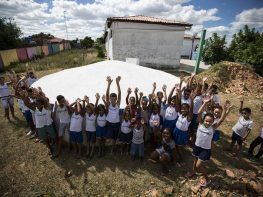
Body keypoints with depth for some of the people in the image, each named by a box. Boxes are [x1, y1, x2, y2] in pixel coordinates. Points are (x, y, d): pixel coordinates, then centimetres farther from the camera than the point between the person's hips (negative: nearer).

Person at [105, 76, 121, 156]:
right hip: (110, 124, -1)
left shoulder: (118, 104, -8)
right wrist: (109, 83, -36)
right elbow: (107, 94, -23)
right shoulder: (108, 105, -9)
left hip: (116, 124, 1)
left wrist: (117, 83, -32)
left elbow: (119, 94, -21)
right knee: (108, 140, -9)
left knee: (114, 139, 18)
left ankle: (112, 150, 43)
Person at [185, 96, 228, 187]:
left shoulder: (213, 128, -17)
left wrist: (224, 108, -33)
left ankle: (207, 179, 28)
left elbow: (222, 119, -27)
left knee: (198, 165, 2)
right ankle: (193, 172, 52)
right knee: (195, 160, 26)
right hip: (197, 146, 3)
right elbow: (199, 113, -26)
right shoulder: (201, 124, -14)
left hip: (206, 149, -3)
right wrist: (205, 103, -31)